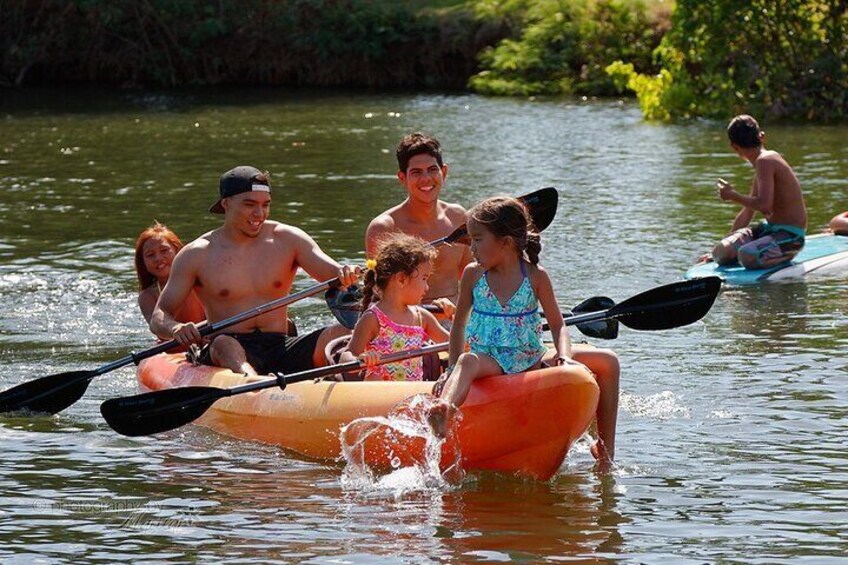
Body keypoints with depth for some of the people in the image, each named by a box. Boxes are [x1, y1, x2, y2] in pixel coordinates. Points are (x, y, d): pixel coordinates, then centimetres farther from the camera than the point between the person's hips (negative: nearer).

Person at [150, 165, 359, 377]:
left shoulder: (287, 240, 10)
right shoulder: (196, 255, 4)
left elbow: (332, 273, -1)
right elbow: (158, 318, 3)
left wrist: (344, 275, -26)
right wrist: (176, 329, -22)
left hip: (281, 349, 3)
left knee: (340, 333, -23)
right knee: (224, 345, -37)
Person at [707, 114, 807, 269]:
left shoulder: (764, 161, -17)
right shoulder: (766, 160, 15)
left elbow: (764, 205, -30)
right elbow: (748, 212, 21)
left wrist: (732, 196, -14)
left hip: (790, 235, -8)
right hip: (771, 228, 8)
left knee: (746, 256, -34)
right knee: (721, 252, -8)